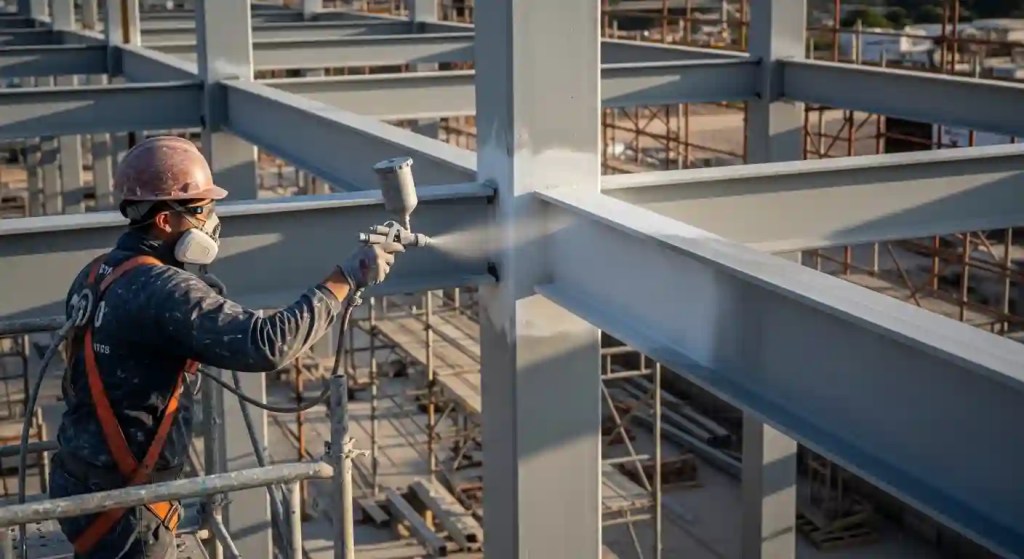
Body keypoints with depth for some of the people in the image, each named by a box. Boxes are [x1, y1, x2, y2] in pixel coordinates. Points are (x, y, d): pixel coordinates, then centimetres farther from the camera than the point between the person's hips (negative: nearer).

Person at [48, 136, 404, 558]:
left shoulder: (96, 277, 5)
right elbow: (267, 343, -34)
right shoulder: (162, 290, -24)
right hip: (117, 502, -9)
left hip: (84, 482, 9)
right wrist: (346, 277, -26)